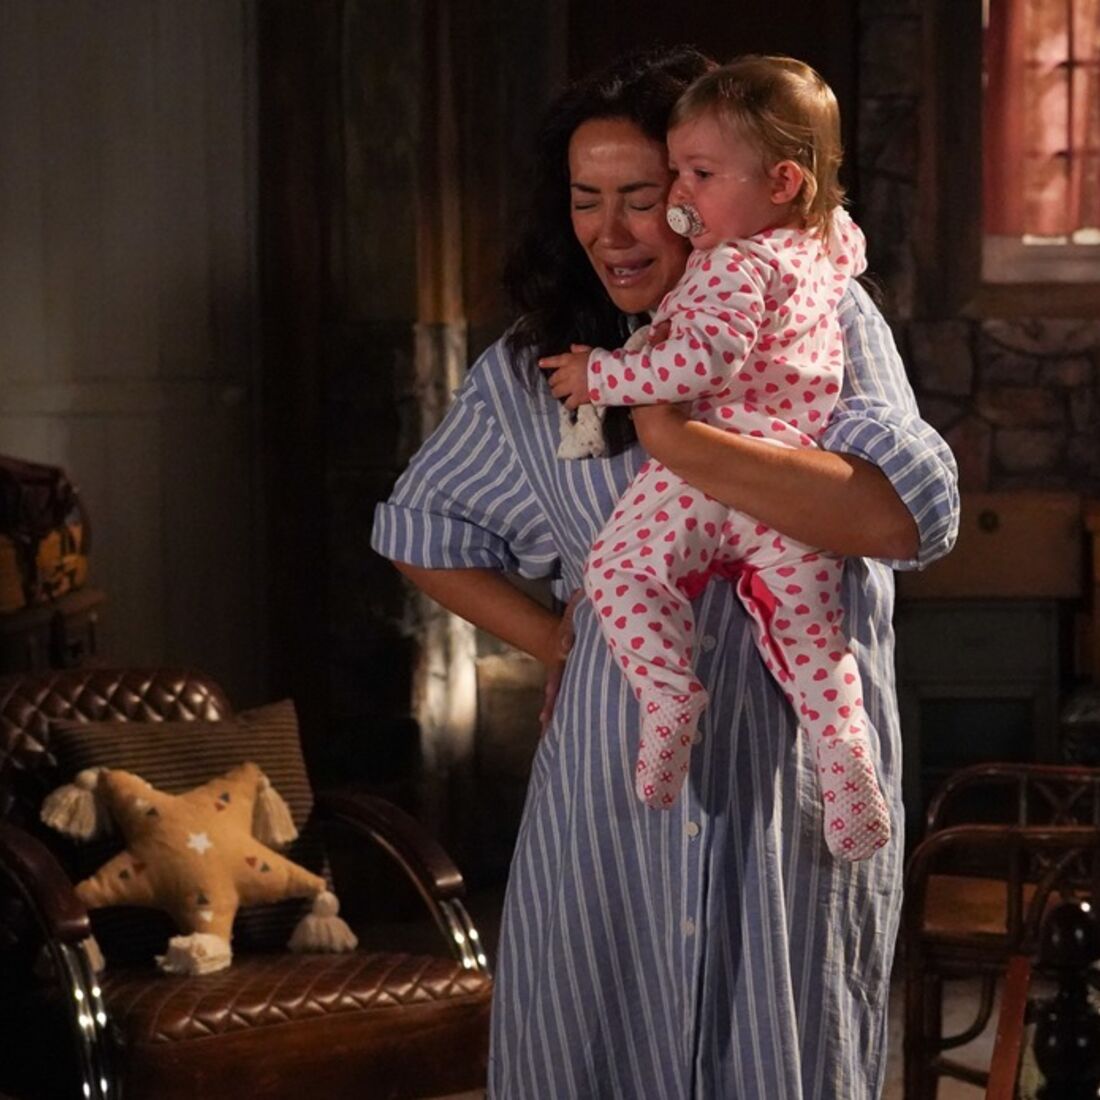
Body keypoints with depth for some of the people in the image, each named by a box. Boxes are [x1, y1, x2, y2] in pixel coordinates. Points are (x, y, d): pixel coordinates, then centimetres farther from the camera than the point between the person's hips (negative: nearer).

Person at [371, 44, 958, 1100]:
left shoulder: (823, 327, -4)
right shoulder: (526, 371, 6)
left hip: (794, 775, -2)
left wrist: (677, 439, -22)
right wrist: (552, 639, 8)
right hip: (611, 785, 2)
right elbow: (420, 529, 21)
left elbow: (912, 514, -20)